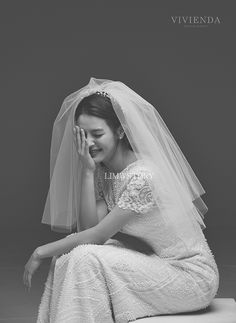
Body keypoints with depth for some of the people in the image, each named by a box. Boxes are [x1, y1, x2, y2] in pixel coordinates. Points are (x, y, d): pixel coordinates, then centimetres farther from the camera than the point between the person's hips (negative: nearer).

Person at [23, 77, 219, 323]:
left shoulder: (142, 176, -25)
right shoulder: (103, 170, 1)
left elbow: (98, 235, -19)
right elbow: (89, 226, -7)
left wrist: (41, 252, -9)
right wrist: (87, 170, -13)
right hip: (152, 263, 8)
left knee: (85, 259, -21)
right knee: (69, 256, -8)